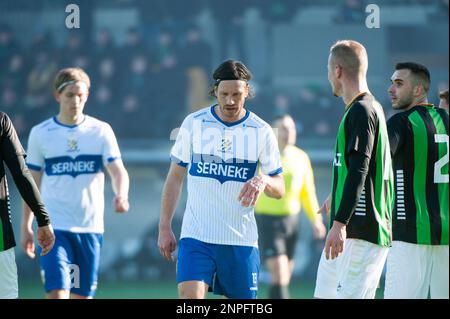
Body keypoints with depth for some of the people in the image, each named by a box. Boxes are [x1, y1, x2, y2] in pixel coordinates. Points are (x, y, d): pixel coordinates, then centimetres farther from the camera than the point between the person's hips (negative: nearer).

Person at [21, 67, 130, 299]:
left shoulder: (101, 131, 2)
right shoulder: (40, 133, 2)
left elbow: (118, 171, -6)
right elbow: (32, 182, 9)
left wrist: (121, 195, -28)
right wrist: (26, 225, 7)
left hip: (90, 228, 1)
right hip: (53, 228, -1)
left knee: (82, 295, 7)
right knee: (57, 292, -15)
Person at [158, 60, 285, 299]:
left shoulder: (261, 131, 1)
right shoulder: (194, 123, 1)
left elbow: (280, 189, 4)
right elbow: (175, 177, 8)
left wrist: (263, 181, -20)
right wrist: (164, 227, 2)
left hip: (241, 240, 1)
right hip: (196, 236, -1)